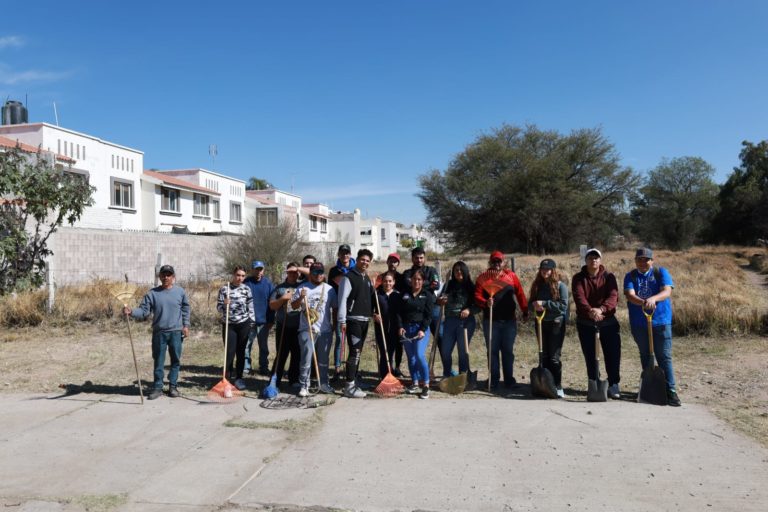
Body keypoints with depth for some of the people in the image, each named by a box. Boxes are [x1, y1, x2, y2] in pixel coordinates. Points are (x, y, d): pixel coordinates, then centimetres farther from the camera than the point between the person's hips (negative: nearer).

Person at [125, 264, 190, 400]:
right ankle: (157, 387, 16)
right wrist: (131, 311, -22)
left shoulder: (180, 292, 1)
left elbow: (185, 310, 8)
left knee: (176, 360, 7)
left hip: (176, 332, 0)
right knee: (158, 361, 7)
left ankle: (173, 386, 19)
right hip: (159, 332, 0)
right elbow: (144, 311, -4)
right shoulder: (152, 293, 0)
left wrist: (186, 325, 2)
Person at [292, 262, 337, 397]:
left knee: (324, 359, 12)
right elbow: (294, 306, 2)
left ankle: (324, 384, 23)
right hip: (307, 329, -2)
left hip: (325, 330, 2)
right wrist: (300, 297, -15)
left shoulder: (329, 289, 7)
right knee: (306, 358, -4)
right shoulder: (302, 288, 3)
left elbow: (335, 308, 11)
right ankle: (304, 386, 4)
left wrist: (335, 324, 7)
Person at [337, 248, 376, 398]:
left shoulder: (367, 279, 17)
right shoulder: (348, 277, -8)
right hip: (353, 320, -8)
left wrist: (374, 313, 11)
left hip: (365, 320, 8)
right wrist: (342, 320, -18)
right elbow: (342, 299, -13)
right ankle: (349, 387, -8)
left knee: (358, 353, 11)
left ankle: (352, 382, 19)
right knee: (355, 352, -11)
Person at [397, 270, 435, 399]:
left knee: (419, 355, -17)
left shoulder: (427, 295, 2)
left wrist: (423, 330, -14)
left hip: (421, 328, -4)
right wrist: (400, 326, -5)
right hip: (406, 329, 4)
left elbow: (428, 315, -4)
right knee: (411, 357, 7)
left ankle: (426, 386, -9)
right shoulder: (405, 295, 11)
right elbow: (399, 312, 8)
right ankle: (415, 384, 18)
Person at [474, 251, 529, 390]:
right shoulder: (483, 278, 2)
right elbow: (477, 296, -5)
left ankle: (509, 379, 15)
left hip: (509, 320, 1)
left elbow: (520, 294, 7)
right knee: (492, 350, 4)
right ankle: (494, 380, 12)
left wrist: (525, 312, 6)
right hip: (490, 321, 0)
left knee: (508, 350, 6)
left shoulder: (511, 276, 5)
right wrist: (486, 302, -25)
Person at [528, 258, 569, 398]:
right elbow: (530, 304, 11)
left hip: (556, 324, -5)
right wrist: (535, 306, -12)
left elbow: (563, 306, -14)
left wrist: (545, 304, -18)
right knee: (544, 356, 9)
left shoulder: (560, 285, -5)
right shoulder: (537, 285, 10)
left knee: (554, 357, -6)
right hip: (541, 323, 5)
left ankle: (558, 387, 2)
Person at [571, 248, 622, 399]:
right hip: (585, 323, 0)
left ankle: (614, 384, 13)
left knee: (613, 355, 0)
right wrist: (589, 311, -35)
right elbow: (579, 297, -16)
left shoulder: (609, 277, 1)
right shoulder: (579, 278, 0)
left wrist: (601, 309, -34)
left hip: (608, 321, 0)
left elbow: (613, 297, -15)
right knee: (590, 356, 7)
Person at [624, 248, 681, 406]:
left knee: (664, 357, -2)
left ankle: (670, 391, 2)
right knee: (645, 356, 13)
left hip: (661, 322, -2)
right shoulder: (630, 276, 3)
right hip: (639, 324, 2)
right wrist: (643, 302, -35)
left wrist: (653, 299, -36)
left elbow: (667, 291, -16)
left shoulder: (661, 272, 0)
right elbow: (630, 295, -14)